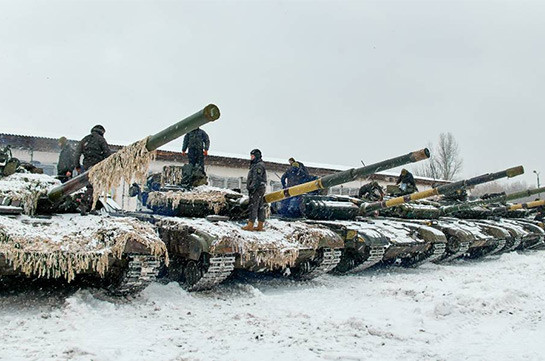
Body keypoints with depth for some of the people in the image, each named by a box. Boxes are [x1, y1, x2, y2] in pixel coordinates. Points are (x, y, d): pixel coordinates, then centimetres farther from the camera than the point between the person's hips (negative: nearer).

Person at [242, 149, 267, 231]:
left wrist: (252, 187, -24)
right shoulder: (255, 165, 22)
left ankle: (250, 225, -13)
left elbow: (257, 178, -20)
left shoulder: (259, 165, -11)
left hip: (257, 189, -11)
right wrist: (251, 187, 22)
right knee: (260, 207, 8)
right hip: (261, 189, 11)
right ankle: (260, 225, 10)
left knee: (253, 206, -12)